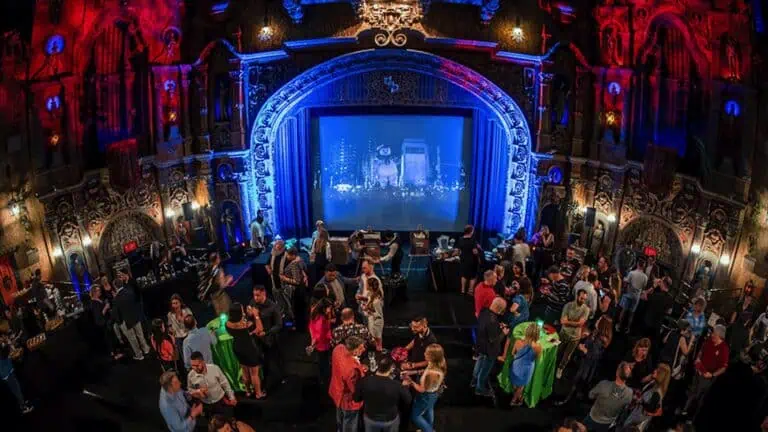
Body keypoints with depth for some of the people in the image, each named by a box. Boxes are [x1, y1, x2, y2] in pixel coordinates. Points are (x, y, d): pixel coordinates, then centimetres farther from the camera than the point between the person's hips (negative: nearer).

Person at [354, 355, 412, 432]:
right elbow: (408, 401, -11)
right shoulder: (396, 385, -29)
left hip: (370, 419, 1)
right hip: (391, 420, -1)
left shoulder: (365, 381, -25)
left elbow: (356, 398, -8)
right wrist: (404, 386, 4)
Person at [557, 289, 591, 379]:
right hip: (564, 333, 0)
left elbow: (580, 323, -22)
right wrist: (575, 322, -24)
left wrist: (568, 321, -20)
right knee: (558, 353, 17)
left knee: (567, 355, 17)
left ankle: (560, 369, 42)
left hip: (575, 336, 0)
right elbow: (562, 321, -20)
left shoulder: (586, 309, -15)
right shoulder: (568, 305, -15)